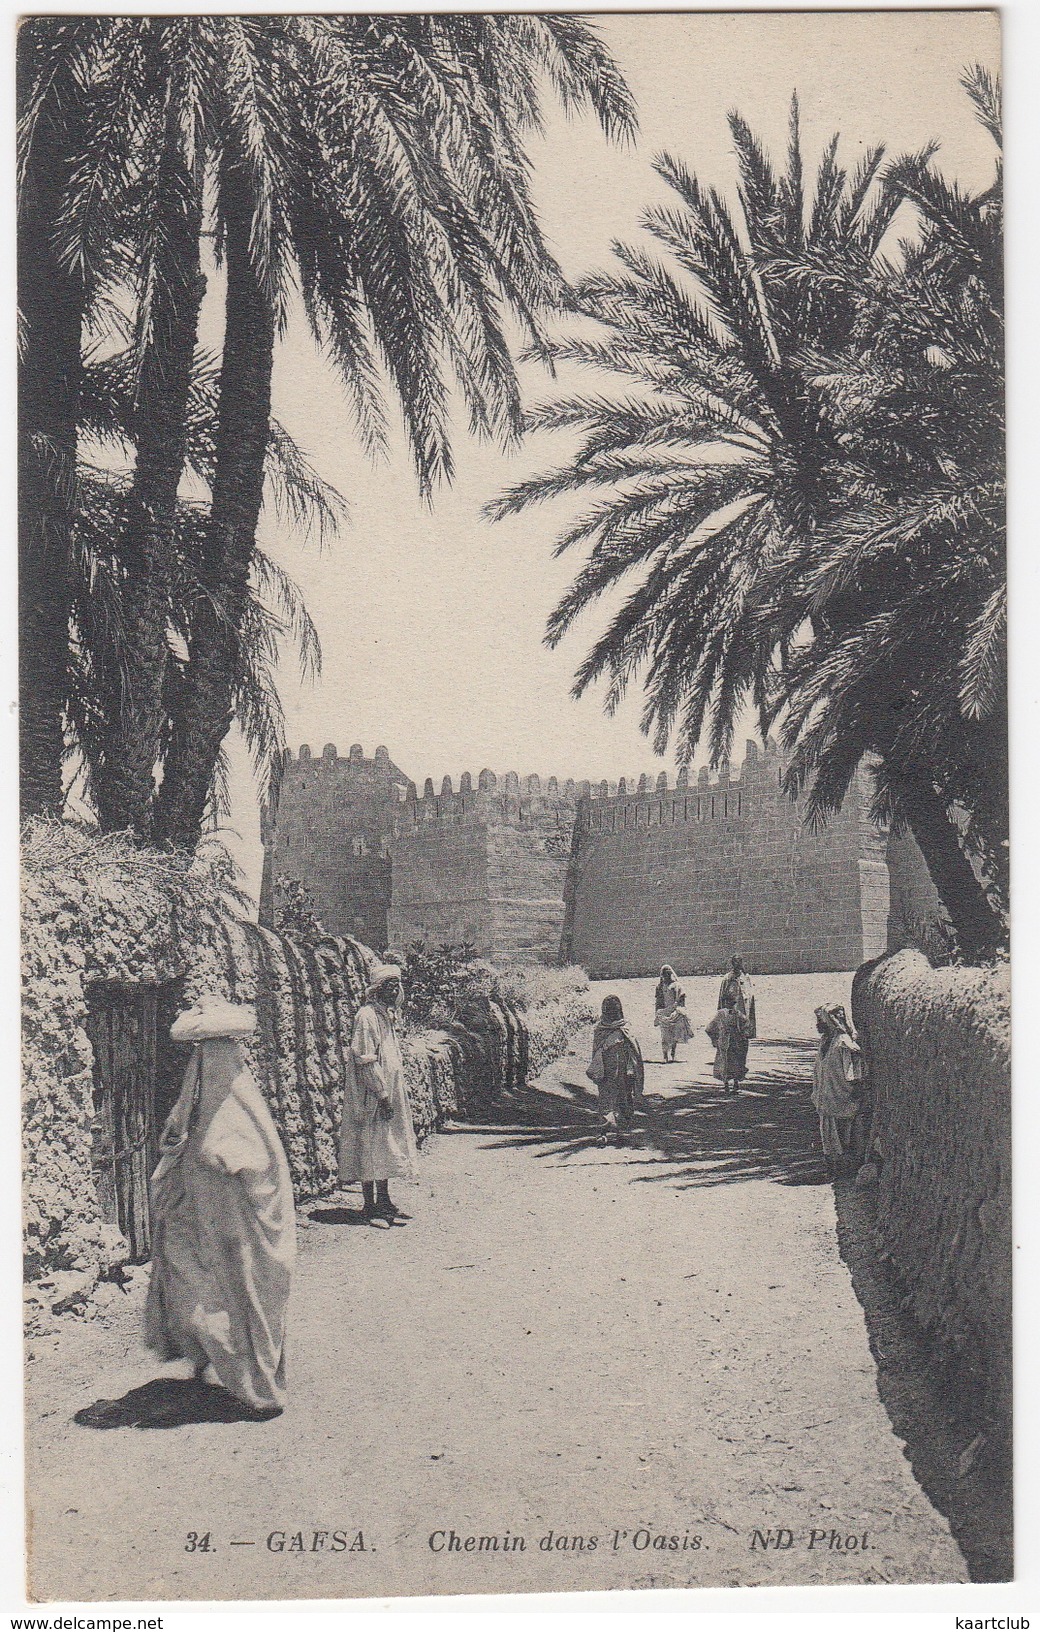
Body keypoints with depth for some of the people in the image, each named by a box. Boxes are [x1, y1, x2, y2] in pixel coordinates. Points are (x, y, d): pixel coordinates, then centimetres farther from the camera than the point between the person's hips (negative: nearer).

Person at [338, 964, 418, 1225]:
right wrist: (382, 1093, -20)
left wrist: (393, 1093, 17)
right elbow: (366, 1060, -19)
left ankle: (384, 1201, 20)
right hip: (372, 1096, -9)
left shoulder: (387, 1015, 14)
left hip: (389, 1092, 10)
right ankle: (370, 1206, 1)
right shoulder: (367, 1017, -14)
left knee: (386, 1146, 13)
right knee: (370, 1147, -4)